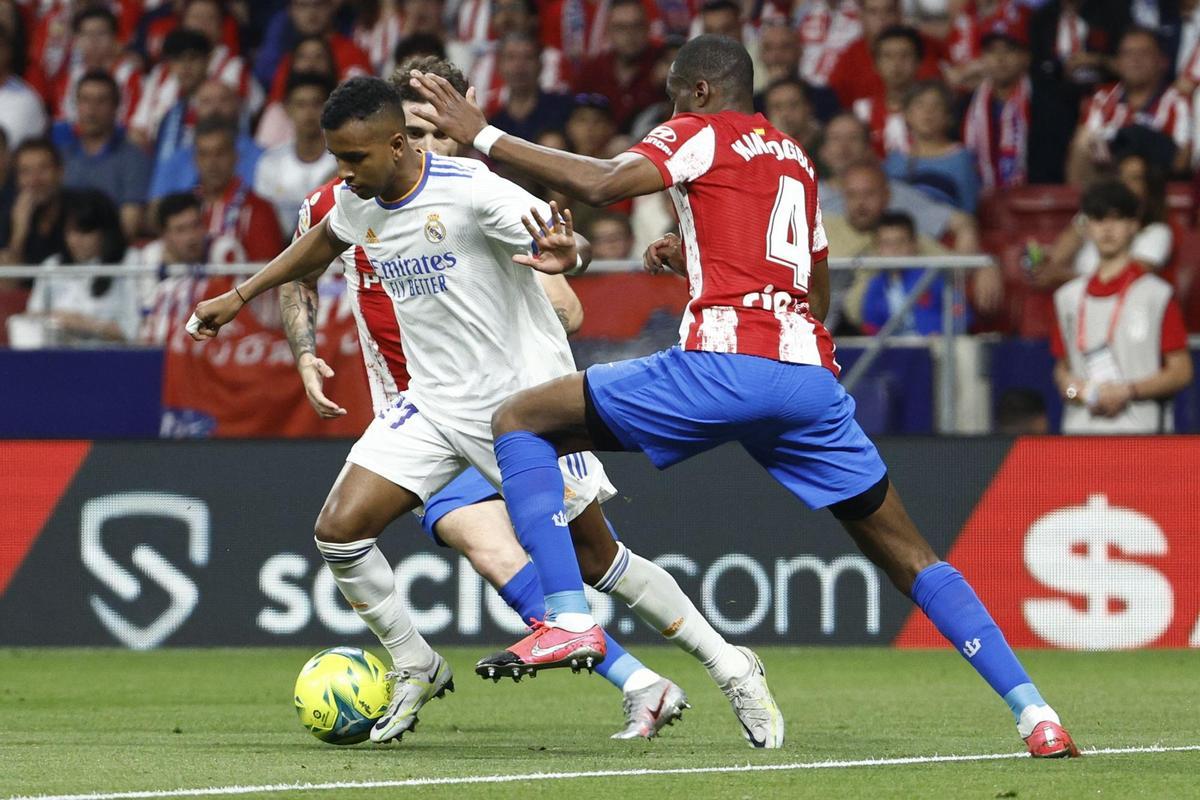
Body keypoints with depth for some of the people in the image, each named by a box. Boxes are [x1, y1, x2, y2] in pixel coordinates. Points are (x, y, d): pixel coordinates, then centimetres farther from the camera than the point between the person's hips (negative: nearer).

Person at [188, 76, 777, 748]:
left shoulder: (468, 189, -22)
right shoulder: (357, 201, -1)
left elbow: (574, 248, -24)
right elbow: (322, 245, 23)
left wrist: (563, 255, -48)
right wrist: (241, 295, 27)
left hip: (525, 395, -6)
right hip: (435, 405, 6)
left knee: (595, 558, -2)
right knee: (340, 529, -9)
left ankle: (728, 665, 15)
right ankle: (416, 669, 10)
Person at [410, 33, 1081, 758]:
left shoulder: (702, 135, 8)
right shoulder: (795, 160, 28)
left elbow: (602, 183, -10)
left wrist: (483, 136, -3)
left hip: (726, 367, -6)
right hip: (812, 375, 6)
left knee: (521, 421, 4)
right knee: (909, 558, 15)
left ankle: (568, 615, -12)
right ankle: (1034, 713, 4)